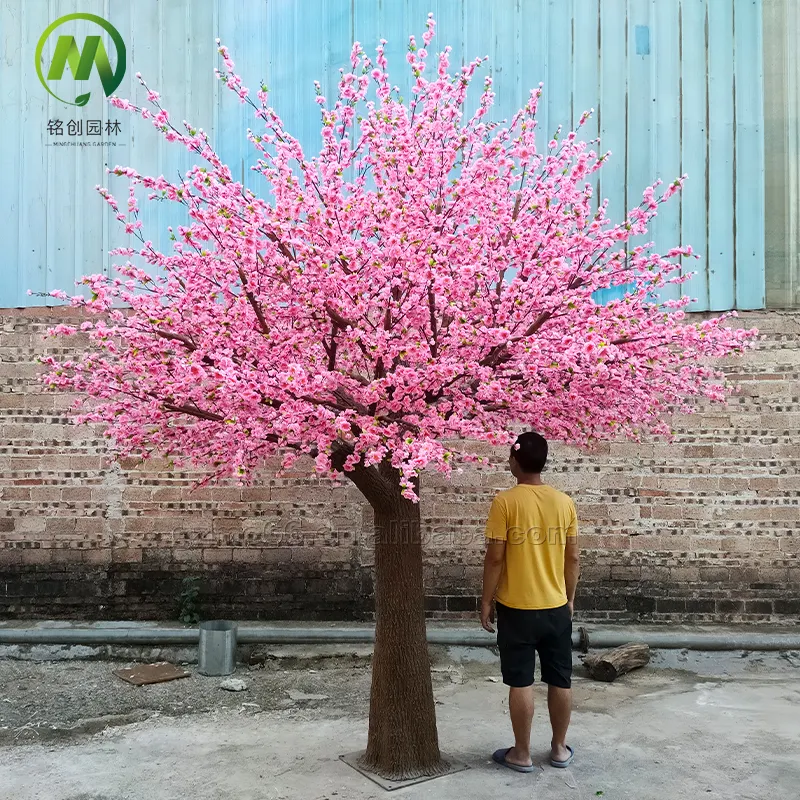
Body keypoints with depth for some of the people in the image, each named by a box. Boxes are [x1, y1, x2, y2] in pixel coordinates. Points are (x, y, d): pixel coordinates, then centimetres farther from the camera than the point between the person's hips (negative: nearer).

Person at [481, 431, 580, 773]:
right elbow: (573, 557, 4)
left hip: (516, 608, -4)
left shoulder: (505, 501, -13)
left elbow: (495, 557, -14)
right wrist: (570, 598, 16)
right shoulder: (564, 502, 0)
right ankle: (559, 748, 27)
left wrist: (486, 602, -3)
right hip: (556, 607, 4)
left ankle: (522, 754, 16)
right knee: (561, 680, 14)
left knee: (520, 682, 6)